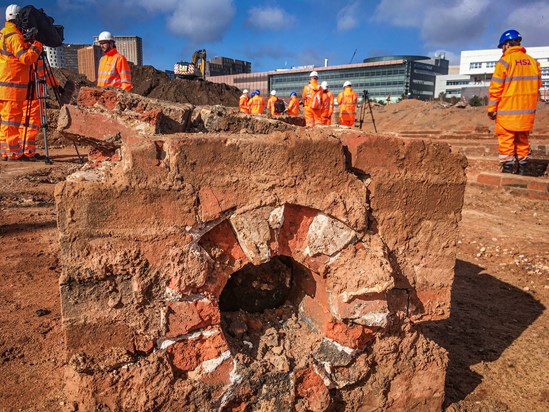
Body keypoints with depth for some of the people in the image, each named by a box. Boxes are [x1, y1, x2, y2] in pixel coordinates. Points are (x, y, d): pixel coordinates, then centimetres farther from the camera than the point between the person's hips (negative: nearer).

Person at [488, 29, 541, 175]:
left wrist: (491, 109, -5)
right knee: (522, 140, 15)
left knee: (506, 141, -1)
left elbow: (495, 88, -11)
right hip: (527, 111, 6)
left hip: (507, 111, -6)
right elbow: (537, 84, 15)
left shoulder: (505, 61, -9)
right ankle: (522, 169, 21)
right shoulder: (532, 61, 8)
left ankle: (508, 170, -1)